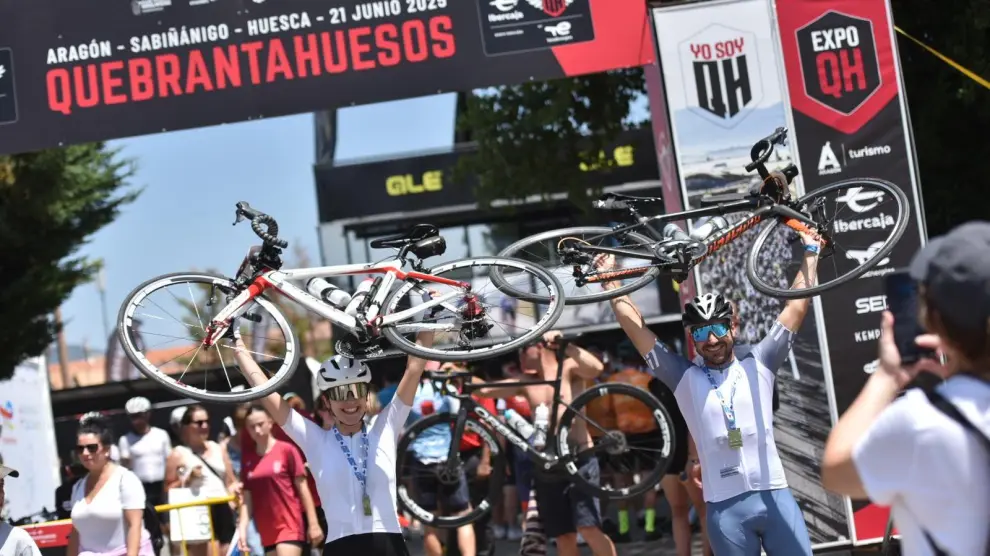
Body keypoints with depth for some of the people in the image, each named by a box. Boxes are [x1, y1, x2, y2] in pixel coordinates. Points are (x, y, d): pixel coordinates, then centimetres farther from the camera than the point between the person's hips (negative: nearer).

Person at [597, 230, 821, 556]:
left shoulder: (758, 365, 9)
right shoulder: (684, 378, 7)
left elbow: (797, 307, 10)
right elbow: (633, 325, 6)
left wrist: (810, 252, 12)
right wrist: (609, 280, 7)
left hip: (774, 496, 1)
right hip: (725, 507, 0)